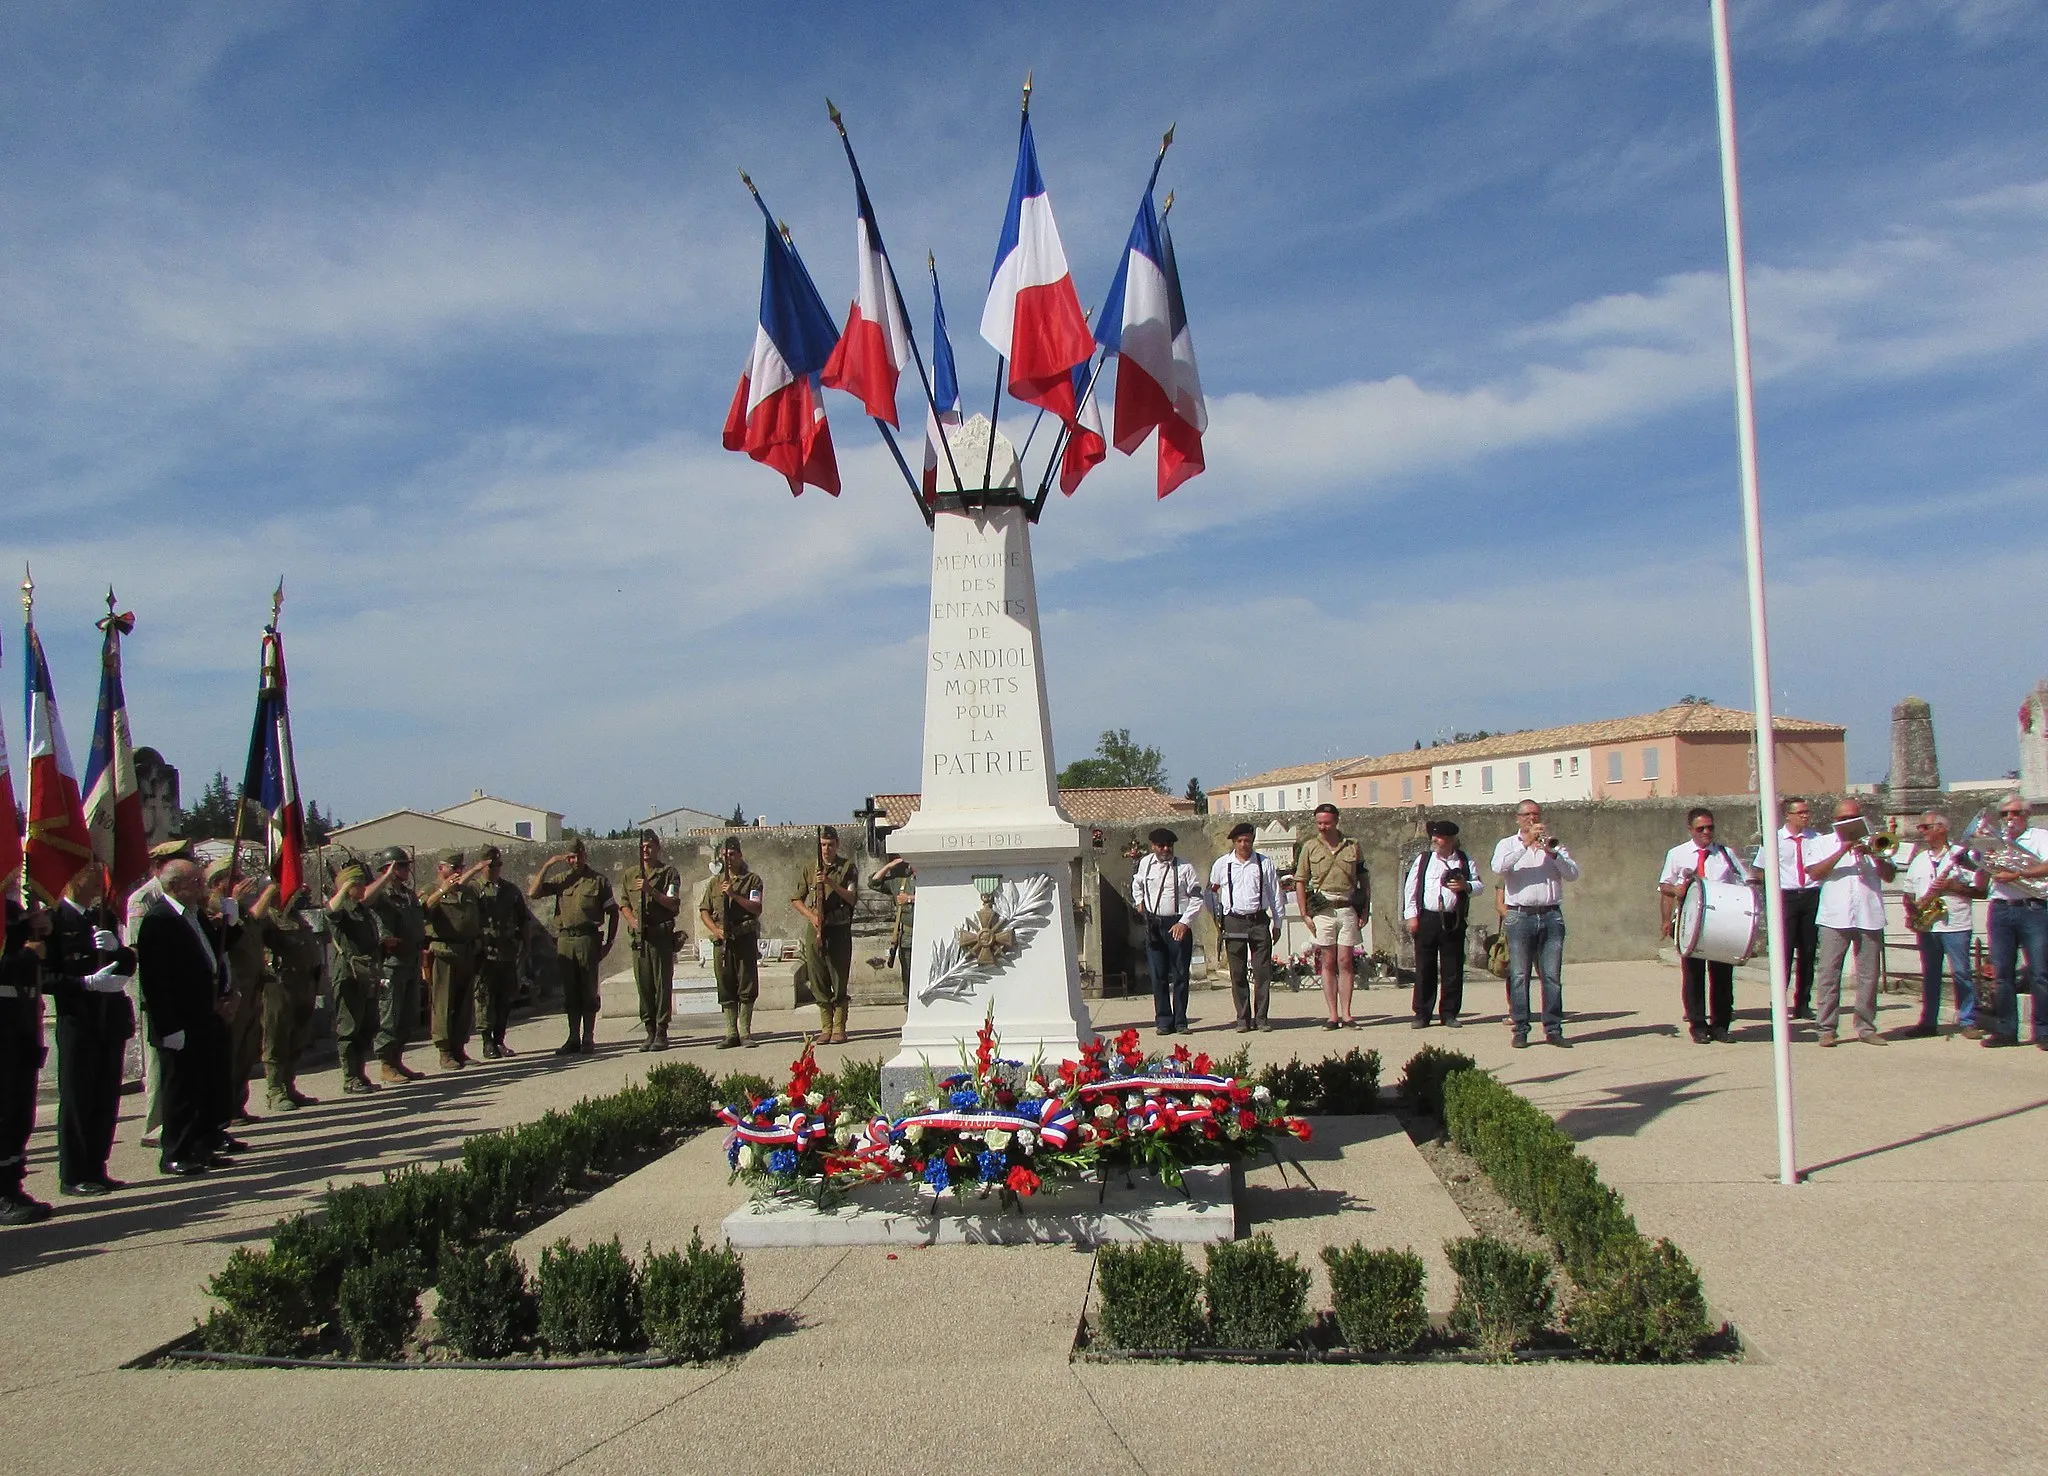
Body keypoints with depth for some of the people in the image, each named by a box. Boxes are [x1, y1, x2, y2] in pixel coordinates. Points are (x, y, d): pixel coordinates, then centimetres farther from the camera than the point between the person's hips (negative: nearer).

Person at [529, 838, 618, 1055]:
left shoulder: (598, 881, 5)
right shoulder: (561, 880, 12)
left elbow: (613, 912, 9)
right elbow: (532, 893, 1)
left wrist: (609, 942, 2)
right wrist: (547, 865, -2)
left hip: (588, 939, -3)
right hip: (564, 940, 3)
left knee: (588, 990, -1)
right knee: (569, 991, 5)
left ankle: (588, 1038, 4)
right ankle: (573, 1039, 11)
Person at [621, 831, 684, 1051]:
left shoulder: (669, 873, 1)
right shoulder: (631, 875, 16)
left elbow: (673, 904, -8)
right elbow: (624, 904, 21)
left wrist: (651, 890, -19)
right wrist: (631, 919, 1)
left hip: (661, 935, -4)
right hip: (638, 936, 4)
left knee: (662, 985, -5)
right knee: (643, 985, 5)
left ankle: (661, 1033, -3)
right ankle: (650, 1031, 12)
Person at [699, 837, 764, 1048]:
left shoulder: (752, 880, 5)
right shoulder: (714, 882, 15)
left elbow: (756, 908, -7)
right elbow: (704, 911, 14)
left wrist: (734, 894, -16)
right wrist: (715, 929, -3)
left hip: (745, 938, -3)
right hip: (721, 941, 3)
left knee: (747, 986, -3)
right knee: (726, 988, 4)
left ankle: (745, 1032, 4)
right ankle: (731, 1033, 9)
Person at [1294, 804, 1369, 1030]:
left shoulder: (1352, 847, 8)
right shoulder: (1309, 847, 5)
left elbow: (1364, 880, 13)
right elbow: (1300, 882, 7)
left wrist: (1364, 910, 4)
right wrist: (1305, 914, 0)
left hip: (1348, 909, 0)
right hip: (1322, 910, 0)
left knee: (1345, 962, -1)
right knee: (1328, 963, 1)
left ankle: (1346, 1014, 4)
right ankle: (1333, 1016, 3)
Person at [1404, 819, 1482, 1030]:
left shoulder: (1465, 861, 10)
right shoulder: (1423, 859, 8)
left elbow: (1480, 886, 11)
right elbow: (1410, 888, 7)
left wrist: (1466, 886, -11)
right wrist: (1411, 915, -1)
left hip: (1454, 920, 0)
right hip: (1426, 918, 0)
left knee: (1453, 969, 3)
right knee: (1424, 968, 0)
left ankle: (1449, 1013, 14)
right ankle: (1422, 1014, 7)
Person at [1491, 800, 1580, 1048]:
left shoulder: (1553, 844, 15)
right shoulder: (1507, 844, 10)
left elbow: (1573, 874, 1)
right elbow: (1498, 867, -12)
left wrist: (1553, 853, -14)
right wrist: (1526, 843, -15)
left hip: (1551, 916, 2)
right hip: (1520, 916, -2)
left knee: (1553, 976, 1)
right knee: (1519, 976, -2)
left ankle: (1553, 1029, 5)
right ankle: (1520, 1030, 1)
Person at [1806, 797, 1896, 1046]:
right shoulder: (1825, 843, 11)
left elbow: (1889, 876, 6)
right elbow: (1814, 872, -5)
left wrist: (1874, 855, -10)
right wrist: (1842, 851, -12)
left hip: (1869, 918, 2)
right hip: (1835, 919, -2)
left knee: (1868, 975, 5)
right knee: (1829, 973, -4)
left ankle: (1866, 1027, 13)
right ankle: (1826, 1028, 0)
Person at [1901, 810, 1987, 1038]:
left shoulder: (1962, 855, -1)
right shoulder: (1918, 860, 16)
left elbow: (1981, 890, -4)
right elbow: (1909, 894, 19)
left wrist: (1952, 886, -15)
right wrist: (1911, 913, 1)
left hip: (1955, 924, -5)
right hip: (1926, 925, 5)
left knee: (1960, 973, -5)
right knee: (1929, 975, 9)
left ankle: (1968, 1022, 3)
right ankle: (1928, 1022, 13)